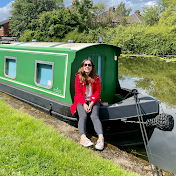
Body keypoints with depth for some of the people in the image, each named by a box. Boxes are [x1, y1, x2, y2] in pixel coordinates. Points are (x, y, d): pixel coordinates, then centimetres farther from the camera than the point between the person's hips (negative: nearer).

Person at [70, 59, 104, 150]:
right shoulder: (78, 77, 2)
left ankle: (101, 137, -43)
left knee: (94, 116, -25)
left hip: (93, 100, 1)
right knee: (83, 116, -27)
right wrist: (84, 104, -14)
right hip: (81, 101, 0)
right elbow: (78, 92, -1)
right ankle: (83, 137, -46)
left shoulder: (96, 77, 6)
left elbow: (97, 91, 3)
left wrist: (92, 103, -11)